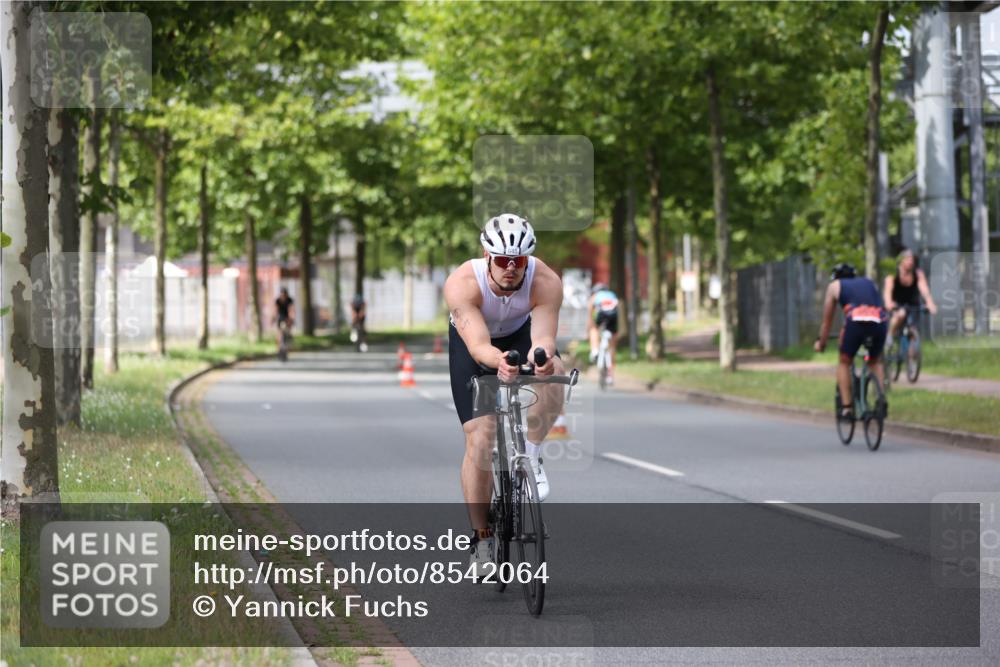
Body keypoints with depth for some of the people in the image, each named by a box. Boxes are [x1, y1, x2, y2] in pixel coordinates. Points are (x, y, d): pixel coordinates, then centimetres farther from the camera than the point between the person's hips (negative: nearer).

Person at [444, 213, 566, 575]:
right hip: (472, 342, -1)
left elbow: (543, 337, -41)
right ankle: (481, 539, 2)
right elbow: (478, 346, -46)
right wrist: (498, 362, -67)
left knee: (554, 370, -34)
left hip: (521, 333, 1)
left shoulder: (546, 283, -32)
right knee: (480, 437, -12)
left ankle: (530, 456, -15)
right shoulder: (462, 284, -37)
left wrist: (541, 355, -64)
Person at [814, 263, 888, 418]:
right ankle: (881, 403, 15)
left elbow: (827, 320, 33)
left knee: (844, 362, 19)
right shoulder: (869, 282, 36)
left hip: (856, 321, -3)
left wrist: (821, 343, 46)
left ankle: (847, 406, 9)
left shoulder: (835, 285, 28)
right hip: (879, 322, 3)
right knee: (876, 362, 28)